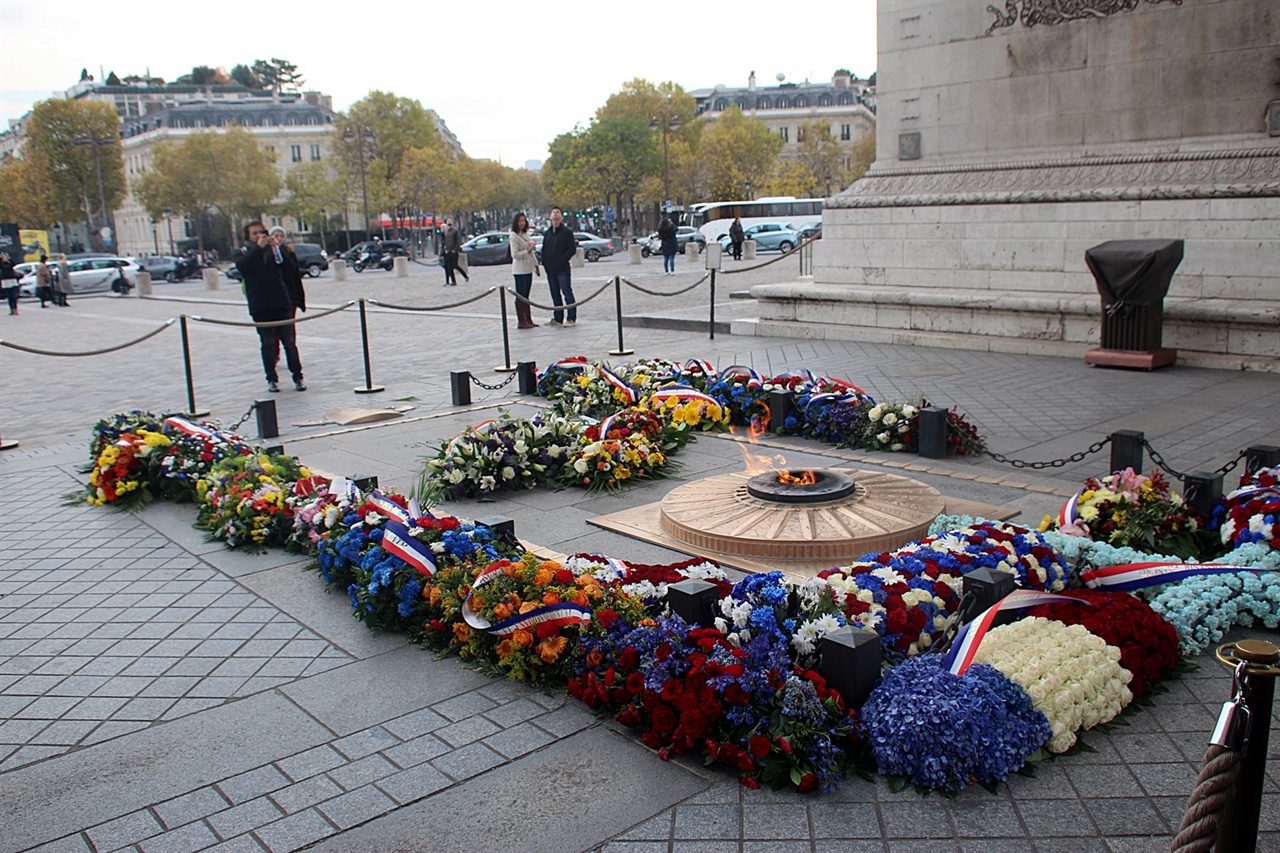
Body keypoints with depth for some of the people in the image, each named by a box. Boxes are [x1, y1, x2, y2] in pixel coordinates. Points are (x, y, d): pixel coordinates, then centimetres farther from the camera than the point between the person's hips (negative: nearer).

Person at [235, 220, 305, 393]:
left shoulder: (274, 250, 10)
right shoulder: (246, 253, 7)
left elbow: (291, 268, -2)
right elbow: (241, 265, -16)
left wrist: (278, 248, -14)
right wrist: (258, 247, -20)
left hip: (281, 302, 1)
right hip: (260, 306, -1)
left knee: (289, 341, 1)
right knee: (267, 344, 3)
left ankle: (298, 377, 7)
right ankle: (272, 379, 9)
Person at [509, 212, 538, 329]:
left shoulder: (526, 234, 14)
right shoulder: (513, 236, -11)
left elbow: (532, 252, 21)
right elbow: (514, 255, -17)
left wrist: (536, 264, 20)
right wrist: (527, 250, -18)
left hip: (528, 269, 8)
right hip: (520, 270, -8)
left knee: (526, 295, 12)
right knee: (521, 295, -4)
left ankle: (529, 320, 15)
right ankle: (521, 322, -1)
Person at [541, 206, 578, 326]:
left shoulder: (566, 232, -3)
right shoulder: (547, 233, 15)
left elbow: (572, 249, -9)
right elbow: (544, 250, 20)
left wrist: (561, 260, -15)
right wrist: (544, 262, 4)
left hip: (562, 269, -6)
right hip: (550, 269, 6)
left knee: (567, 293, -5)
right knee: (555, 295, 9)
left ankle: (571, 318, -3)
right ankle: (557, 318, 15)